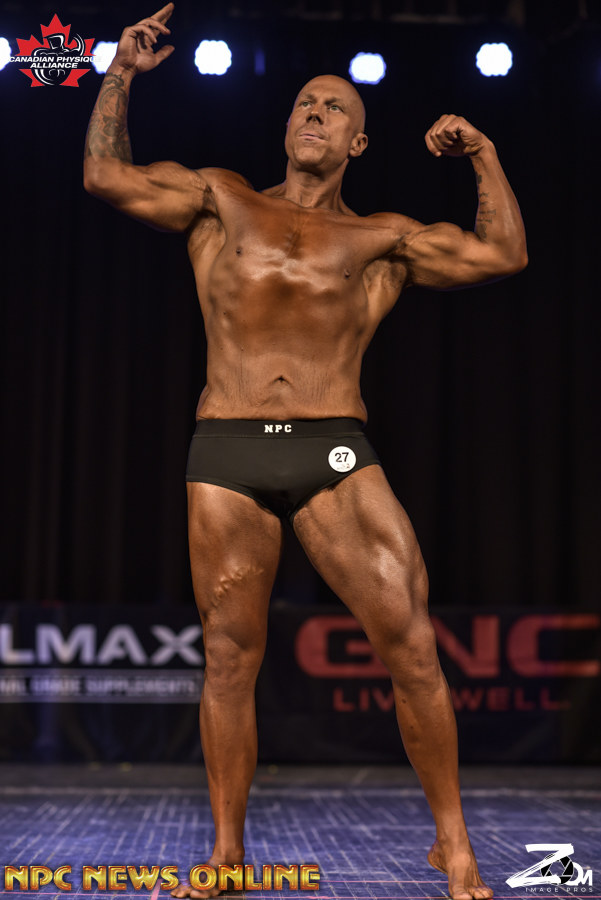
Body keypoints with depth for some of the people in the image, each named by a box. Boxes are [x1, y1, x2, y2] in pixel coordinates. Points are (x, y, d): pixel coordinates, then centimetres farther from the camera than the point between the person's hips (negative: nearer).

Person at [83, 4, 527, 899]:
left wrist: (484, 156, 9)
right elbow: (105, 175, 15)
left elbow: (503, 254, 11)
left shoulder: (382, 239, 14)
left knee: (411, 644, -9)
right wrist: (121, 74, 14)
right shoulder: (221, 201, 17)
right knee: (229, 658, 3)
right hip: (226, 456, 1)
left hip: (335, 454, 0)